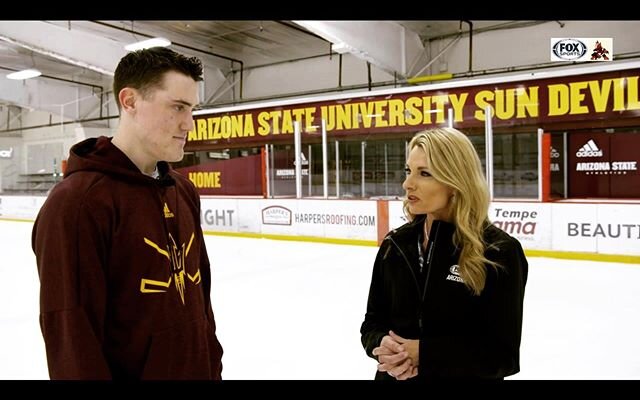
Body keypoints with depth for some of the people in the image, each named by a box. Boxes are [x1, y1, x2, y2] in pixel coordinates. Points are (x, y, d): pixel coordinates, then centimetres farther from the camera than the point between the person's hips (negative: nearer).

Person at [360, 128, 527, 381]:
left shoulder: (498, 252, -17)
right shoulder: (395, 244, -6)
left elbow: (503, 354, -17)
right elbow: (372, 322, 2)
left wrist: (424, 353, -23)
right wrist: (384, 347, -18)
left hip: (464, 374, -3)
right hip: (394, 376, 3)